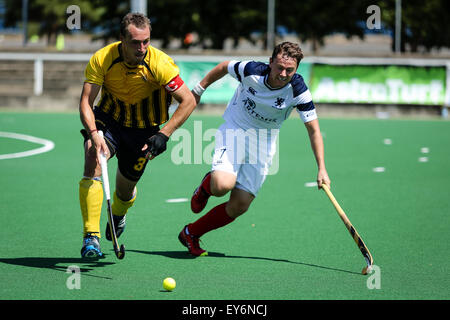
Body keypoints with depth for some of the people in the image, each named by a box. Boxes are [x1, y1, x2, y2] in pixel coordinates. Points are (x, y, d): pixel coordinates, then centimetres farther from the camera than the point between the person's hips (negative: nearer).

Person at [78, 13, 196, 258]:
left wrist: (164, 134, -30)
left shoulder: (159, 64, -24)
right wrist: (94, 134, -38)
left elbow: (188, 101, -20)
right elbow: (85, 102, -21)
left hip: (143, 127, 0)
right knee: (93, 158, -29)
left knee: (125, 189, 6)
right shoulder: (102, 59, -21)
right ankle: (91, 237, -28)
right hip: (108, 118, 0)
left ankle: (118, 216, 48)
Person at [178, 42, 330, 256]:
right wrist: (199, 89, 12)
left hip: (264, 143, 2)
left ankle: (191, 233, 15)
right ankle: (206, 186, 10)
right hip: (234, 131, -2)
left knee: (239, 206, -5)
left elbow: (314, 130, -13)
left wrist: (321, 169, -20)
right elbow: (224, 67, 2)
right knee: (222, 185, -28)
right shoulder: (251, 70, -21)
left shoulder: (297, 91, -19)